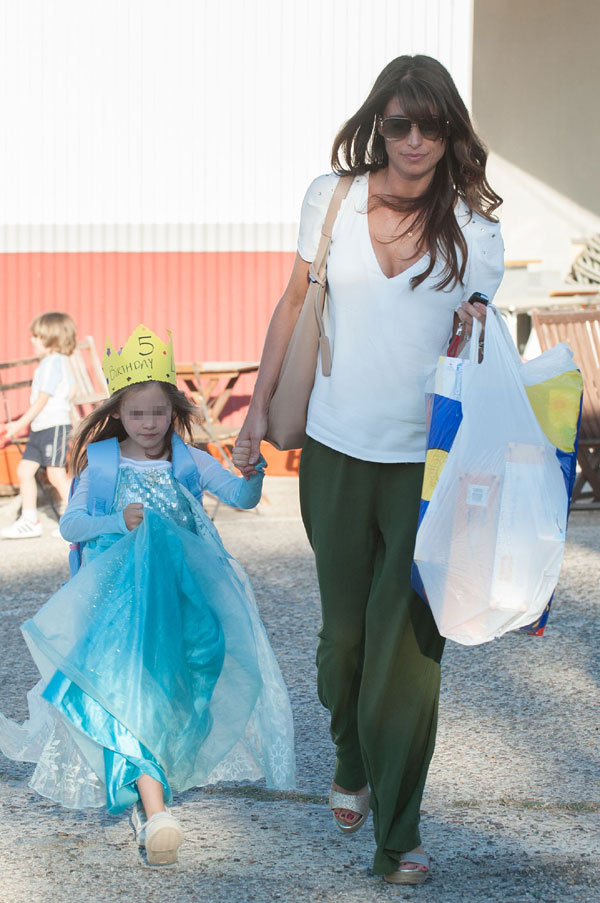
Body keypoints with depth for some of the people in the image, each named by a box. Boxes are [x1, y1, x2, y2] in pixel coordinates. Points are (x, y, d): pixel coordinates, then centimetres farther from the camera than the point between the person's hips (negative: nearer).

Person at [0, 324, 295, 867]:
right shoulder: (101, 464, 13)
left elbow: (241, 499, 2)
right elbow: (70, 524, 7)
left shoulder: (189, 462, 14)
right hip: (118, 587, -1)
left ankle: (140, 779, -18)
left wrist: (251, 473, -22)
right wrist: (119, 521, -11)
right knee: (120, 666, -30)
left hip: (183, 584, 1)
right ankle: (153, 804, -39)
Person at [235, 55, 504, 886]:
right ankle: (351, 764, 39)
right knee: (345, 622, 12)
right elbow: (296, 301, 13)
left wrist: (478, 329, -17)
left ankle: (398, 833, 3)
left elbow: (478, 332, 7)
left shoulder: (473, 224, 0)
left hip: (426, 459, -2)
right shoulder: (332, 199, 3)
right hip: (337, 448, 2)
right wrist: (261, 403, 13)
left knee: (408, 636, -6)